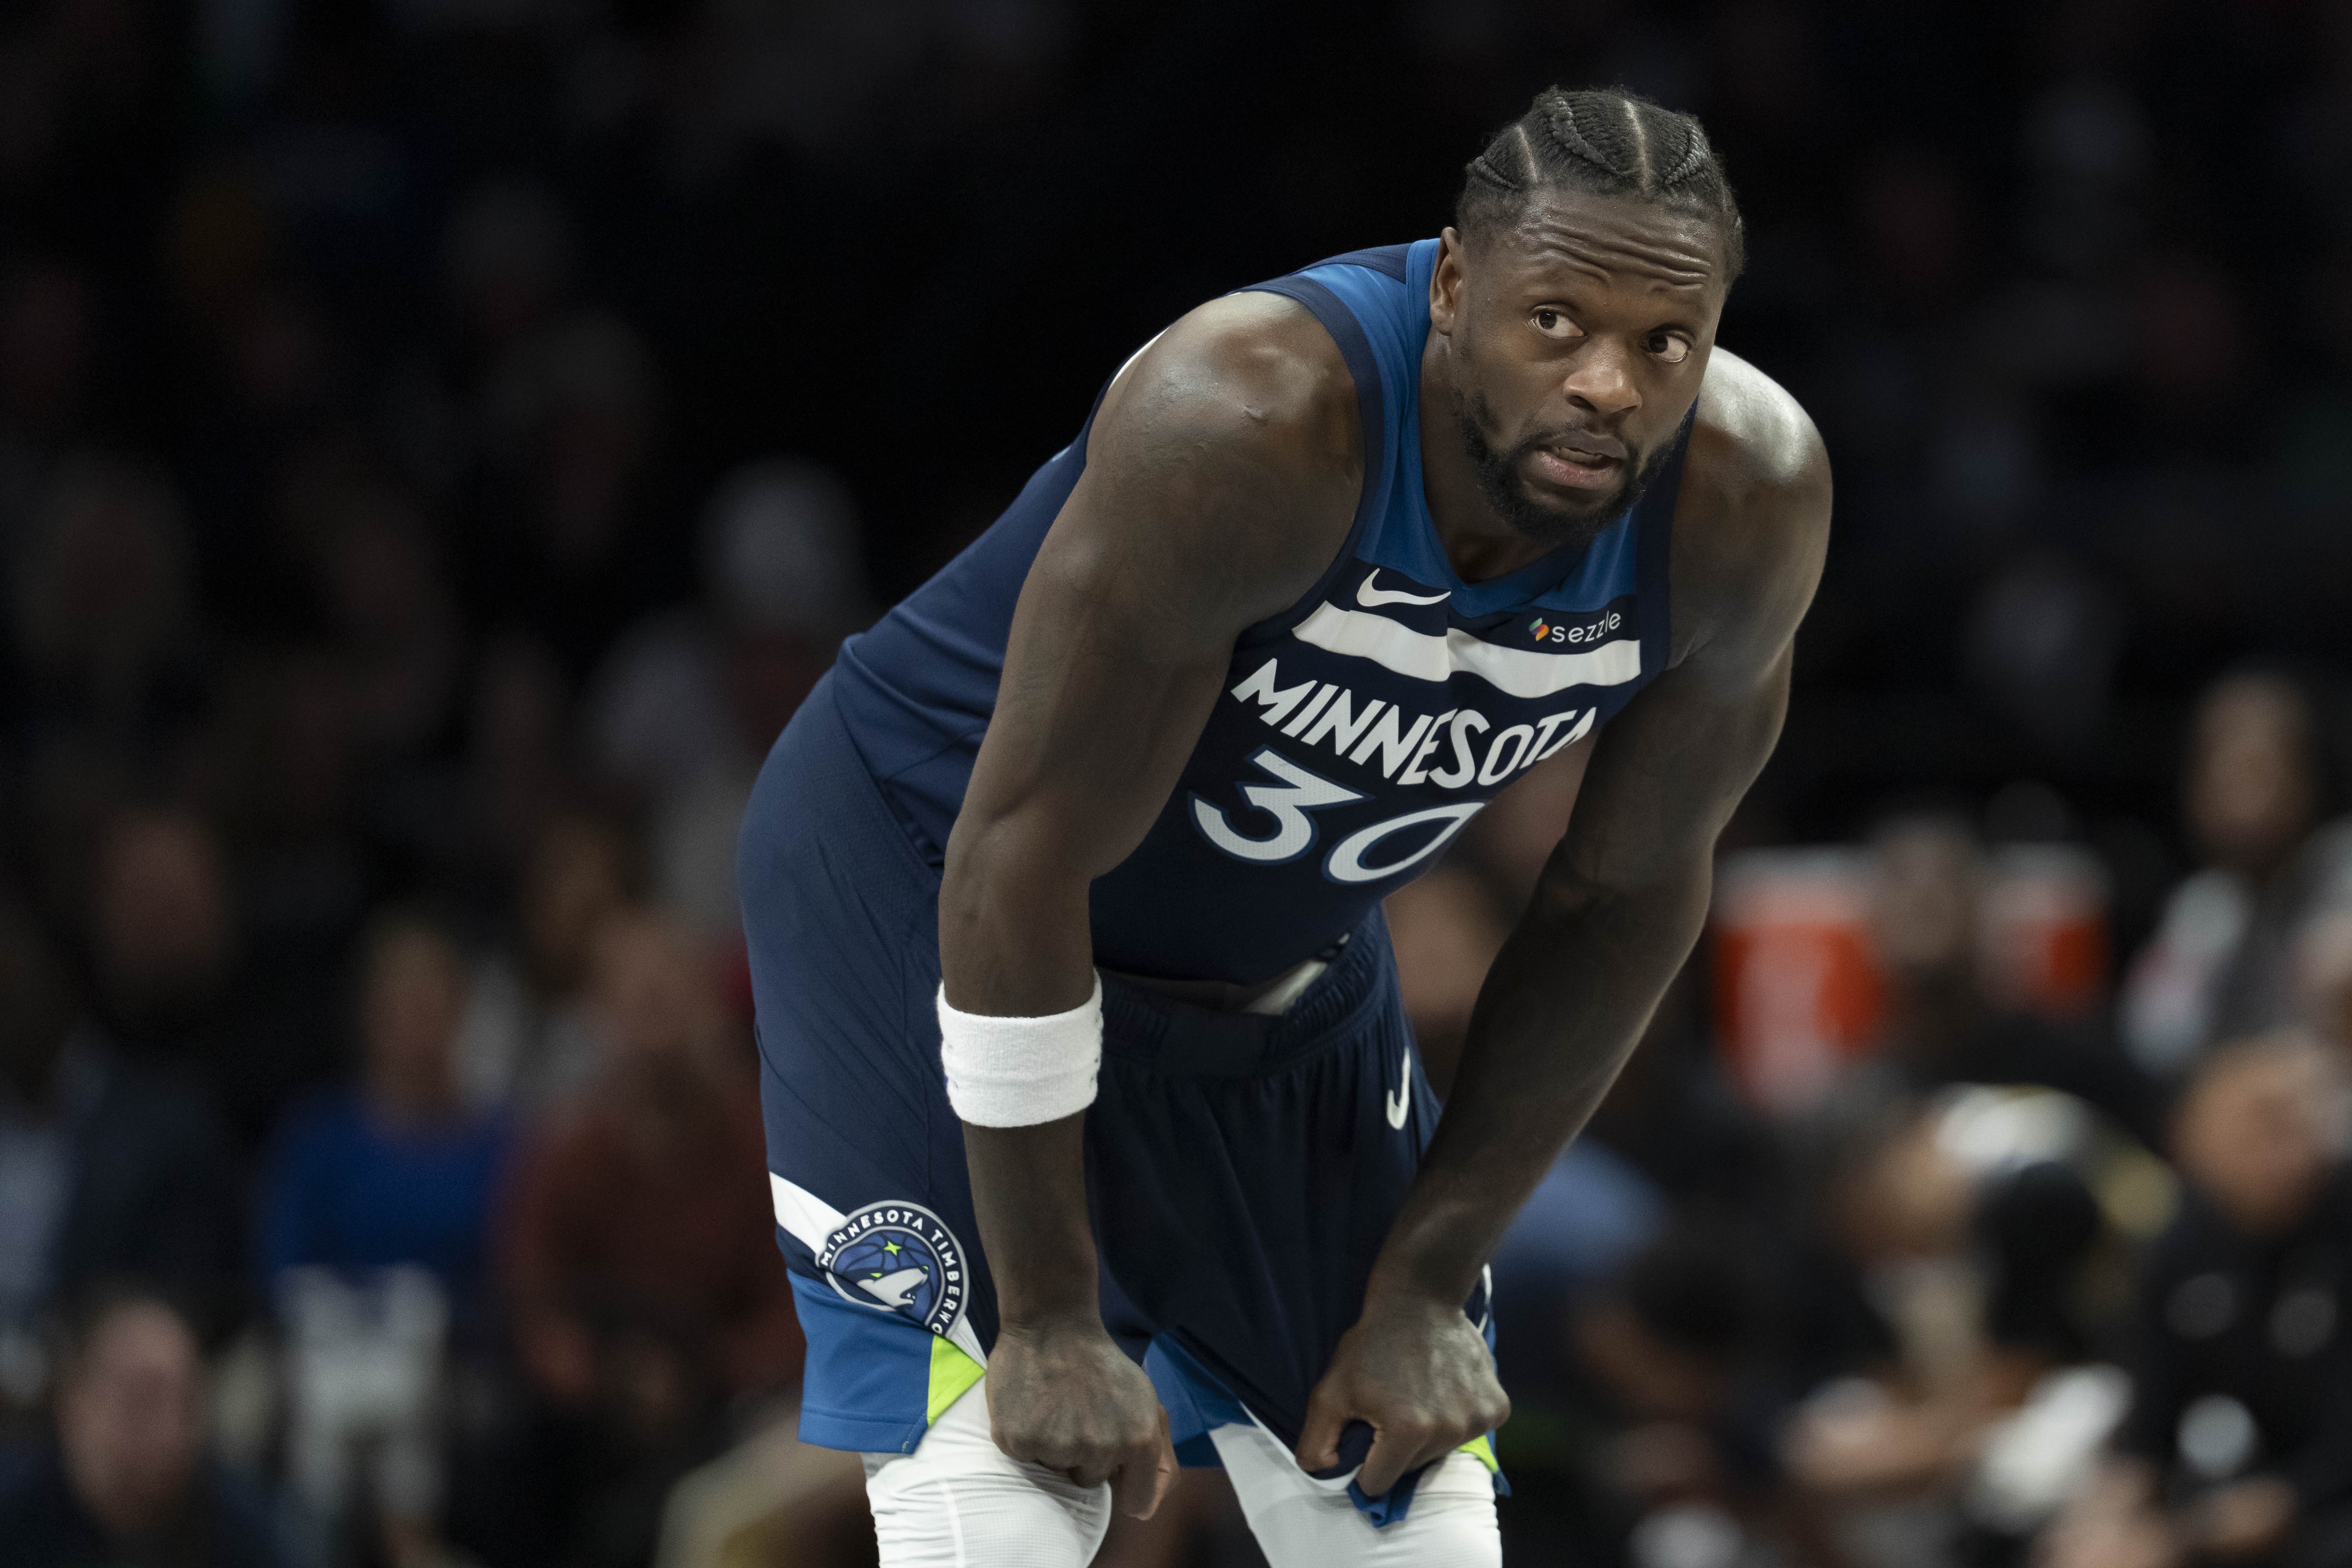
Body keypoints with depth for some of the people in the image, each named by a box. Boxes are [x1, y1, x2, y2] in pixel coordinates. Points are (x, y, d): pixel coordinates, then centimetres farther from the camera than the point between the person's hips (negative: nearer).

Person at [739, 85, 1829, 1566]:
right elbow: (1026, 851, -30)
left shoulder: (1749, 497, -20)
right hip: (930, 875, -6)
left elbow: (1627, 895, -4)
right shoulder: (1249, 427, -36)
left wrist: (1427, 1283, -4)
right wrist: (1047, 1323, -25)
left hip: (1282, 965, 6)